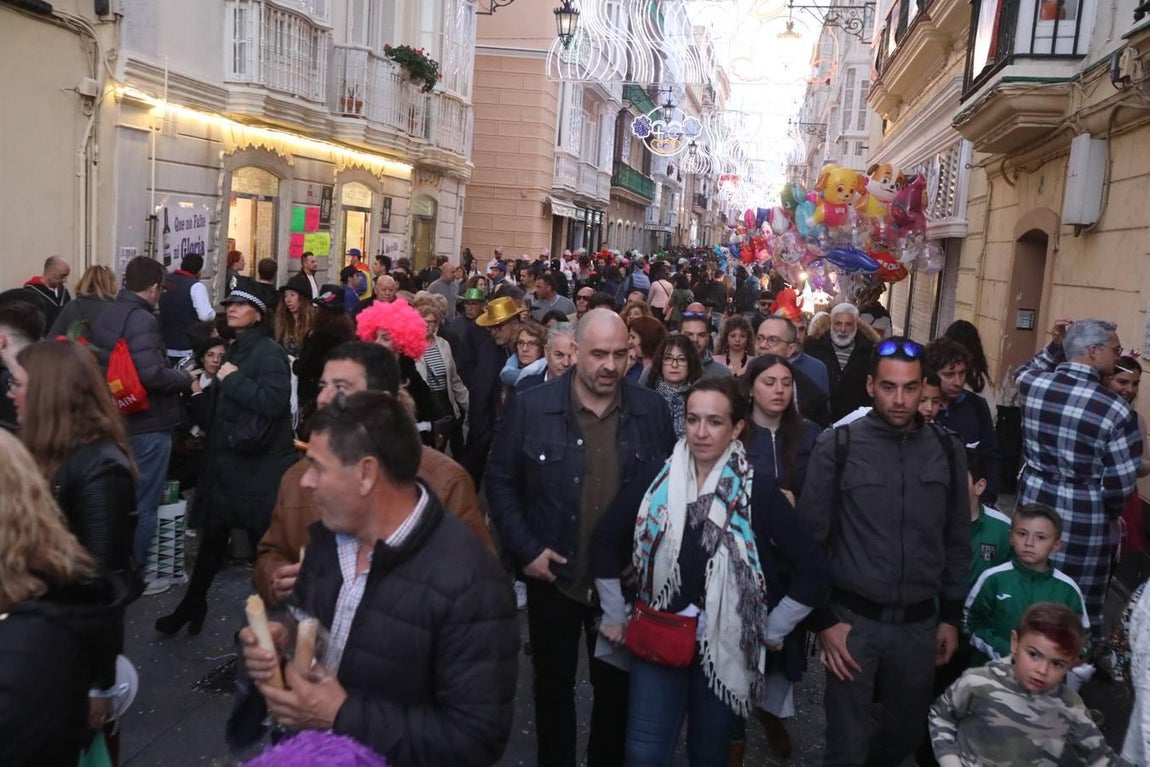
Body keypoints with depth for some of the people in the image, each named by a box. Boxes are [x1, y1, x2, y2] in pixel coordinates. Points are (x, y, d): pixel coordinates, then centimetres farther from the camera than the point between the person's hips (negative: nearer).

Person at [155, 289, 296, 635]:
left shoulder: (269, 351, -14)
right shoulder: (236, 350, 13)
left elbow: (275, 401, -28)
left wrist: (233, 380, -19)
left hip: (261, 465, -8)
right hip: (230, 461, 8)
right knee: (213, 536, 16)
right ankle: (192, 607, 30)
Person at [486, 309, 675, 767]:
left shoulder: (652, 410, -3)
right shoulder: (531, 407, -9)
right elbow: (501, 482, -3)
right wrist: (524, 549, -9)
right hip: (554, 576, -1)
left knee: (616, 688, 18)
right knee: (553, 686, 17)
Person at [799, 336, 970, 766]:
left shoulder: (947, 451, 2)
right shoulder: (837, 446, -9)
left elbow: (957, 541, 10)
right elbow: (811, 539, -6)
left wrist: (952, 616, 10)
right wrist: (823, 619, -9)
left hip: (919, 621, 4)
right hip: (854, 618, -3)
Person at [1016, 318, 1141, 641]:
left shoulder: (1033, 384, -7)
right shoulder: (1115, 408, -18)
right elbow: (1122, 480, -11)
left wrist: (1053, 347, 11)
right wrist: (1110, 512, 8)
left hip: (1034, 499, 5)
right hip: (1084, 515, -5)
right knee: (1081, 607, 8)